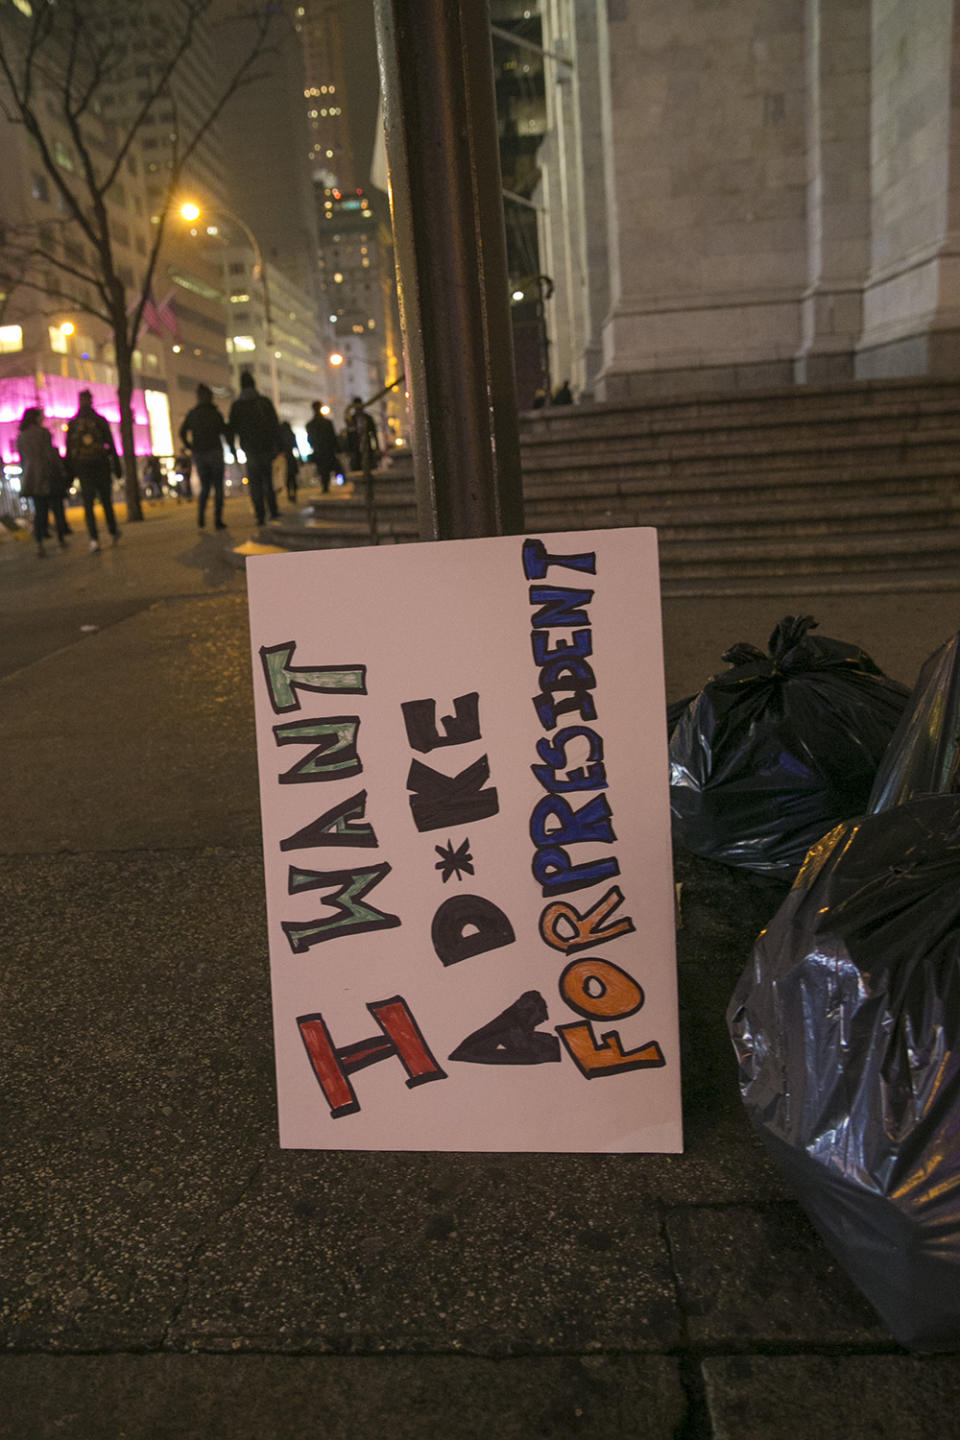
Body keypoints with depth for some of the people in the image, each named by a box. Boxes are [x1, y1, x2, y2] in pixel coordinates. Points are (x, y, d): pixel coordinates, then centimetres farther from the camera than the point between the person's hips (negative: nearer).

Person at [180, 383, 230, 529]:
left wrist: (191, 448, 8)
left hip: (198, 455, 4)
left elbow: (182, 433, 0)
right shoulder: (215, 413, -8)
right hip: (214, 452, -4)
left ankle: (201, 516, -1)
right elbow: (224, 432, -7)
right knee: (218, 488, 4)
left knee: (204, 488, 17)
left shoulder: (192, 414, 4)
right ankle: (218, 520, -3)